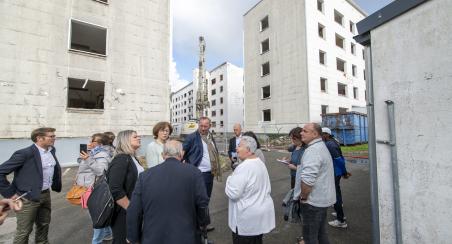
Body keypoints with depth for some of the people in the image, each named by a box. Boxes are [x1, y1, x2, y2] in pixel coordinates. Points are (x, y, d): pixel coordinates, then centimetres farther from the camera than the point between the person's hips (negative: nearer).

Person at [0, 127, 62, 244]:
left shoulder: (51, 150, 2)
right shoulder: (25, 153, -20)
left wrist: (56, 185, 13)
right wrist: (10, 193, -15)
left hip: (46, 195, 6)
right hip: (28, 198, -6)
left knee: (44, 225, 22)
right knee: (24, 231, 10)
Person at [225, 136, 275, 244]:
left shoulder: (244, 167, -26)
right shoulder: (260, 162, 4)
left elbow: (232, 193, -25)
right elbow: (267, 188, 15)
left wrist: (230, 178, -10)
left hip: (248, 217, -8)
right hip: (262, 212, 8)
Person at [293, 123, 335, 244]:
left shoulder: (312, 150, -24)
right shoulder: (322, 147, 11)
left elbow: (307, 179, -33)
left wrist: (303, 197, -19)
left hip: (313, 200, -10)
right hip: (322, 198, 10)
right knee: (321, 233, 23)